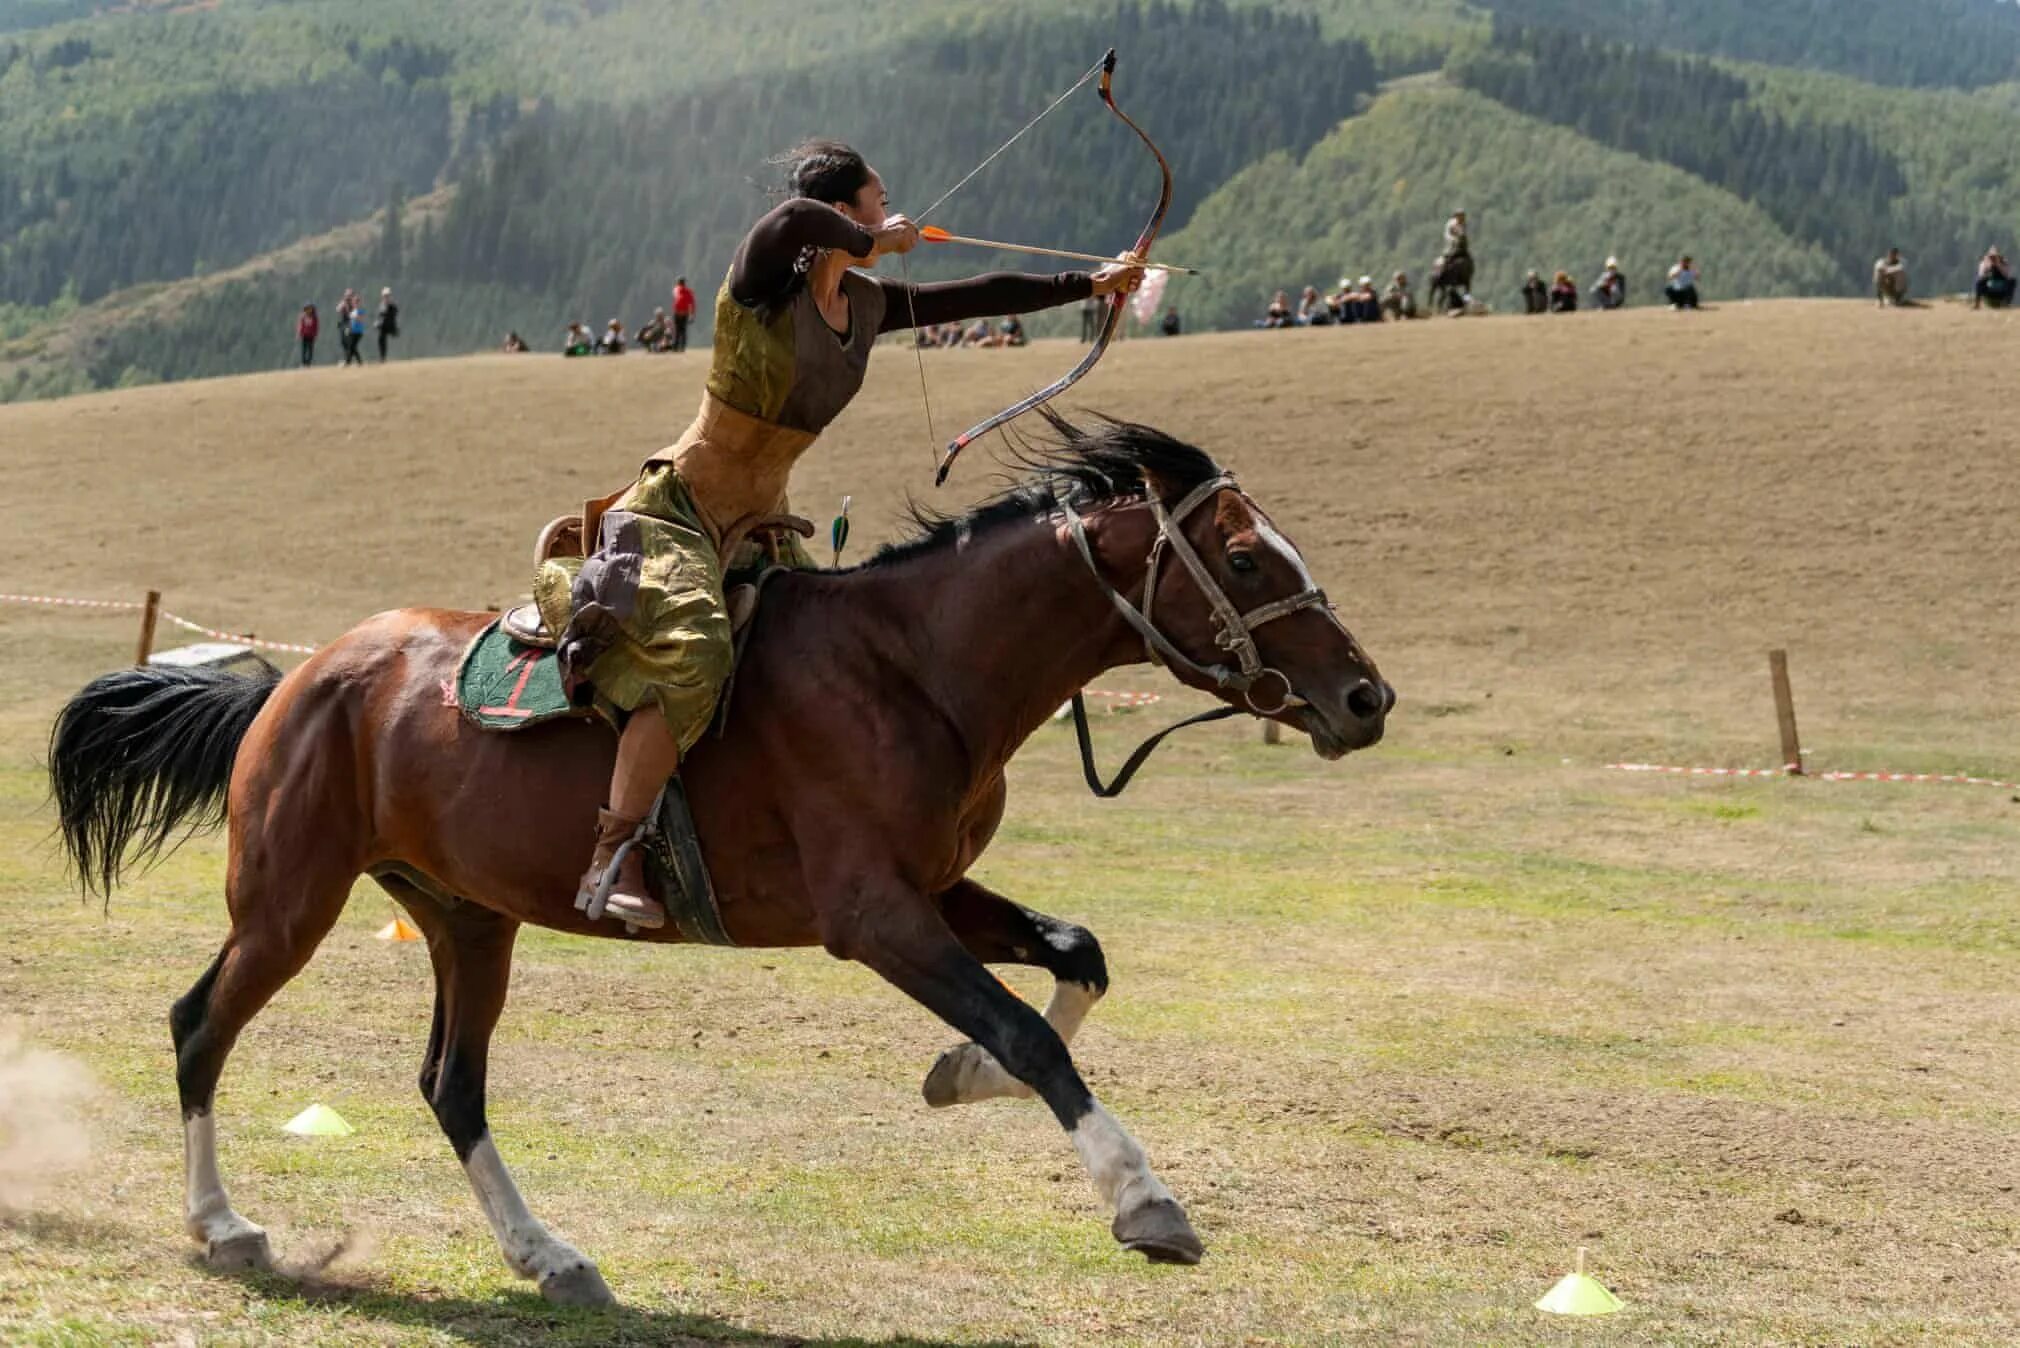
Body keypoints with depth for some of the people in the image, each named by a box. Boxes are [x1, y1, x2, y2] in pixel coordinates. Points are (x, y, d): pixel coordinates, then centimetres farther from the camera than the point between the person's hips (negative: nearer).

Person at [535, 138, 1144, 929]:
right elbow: (794, 217, -38)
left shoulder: (869, 304, 6)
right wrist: (872, 242, -21)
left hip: (759, 528, 8)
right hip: (675, 515, -8)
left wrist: (1092, 285, 21)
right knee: (694, 665, -30)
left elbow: (978, 299, 16)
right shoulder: (764, 285, -15)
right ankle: (612, 861, -28)